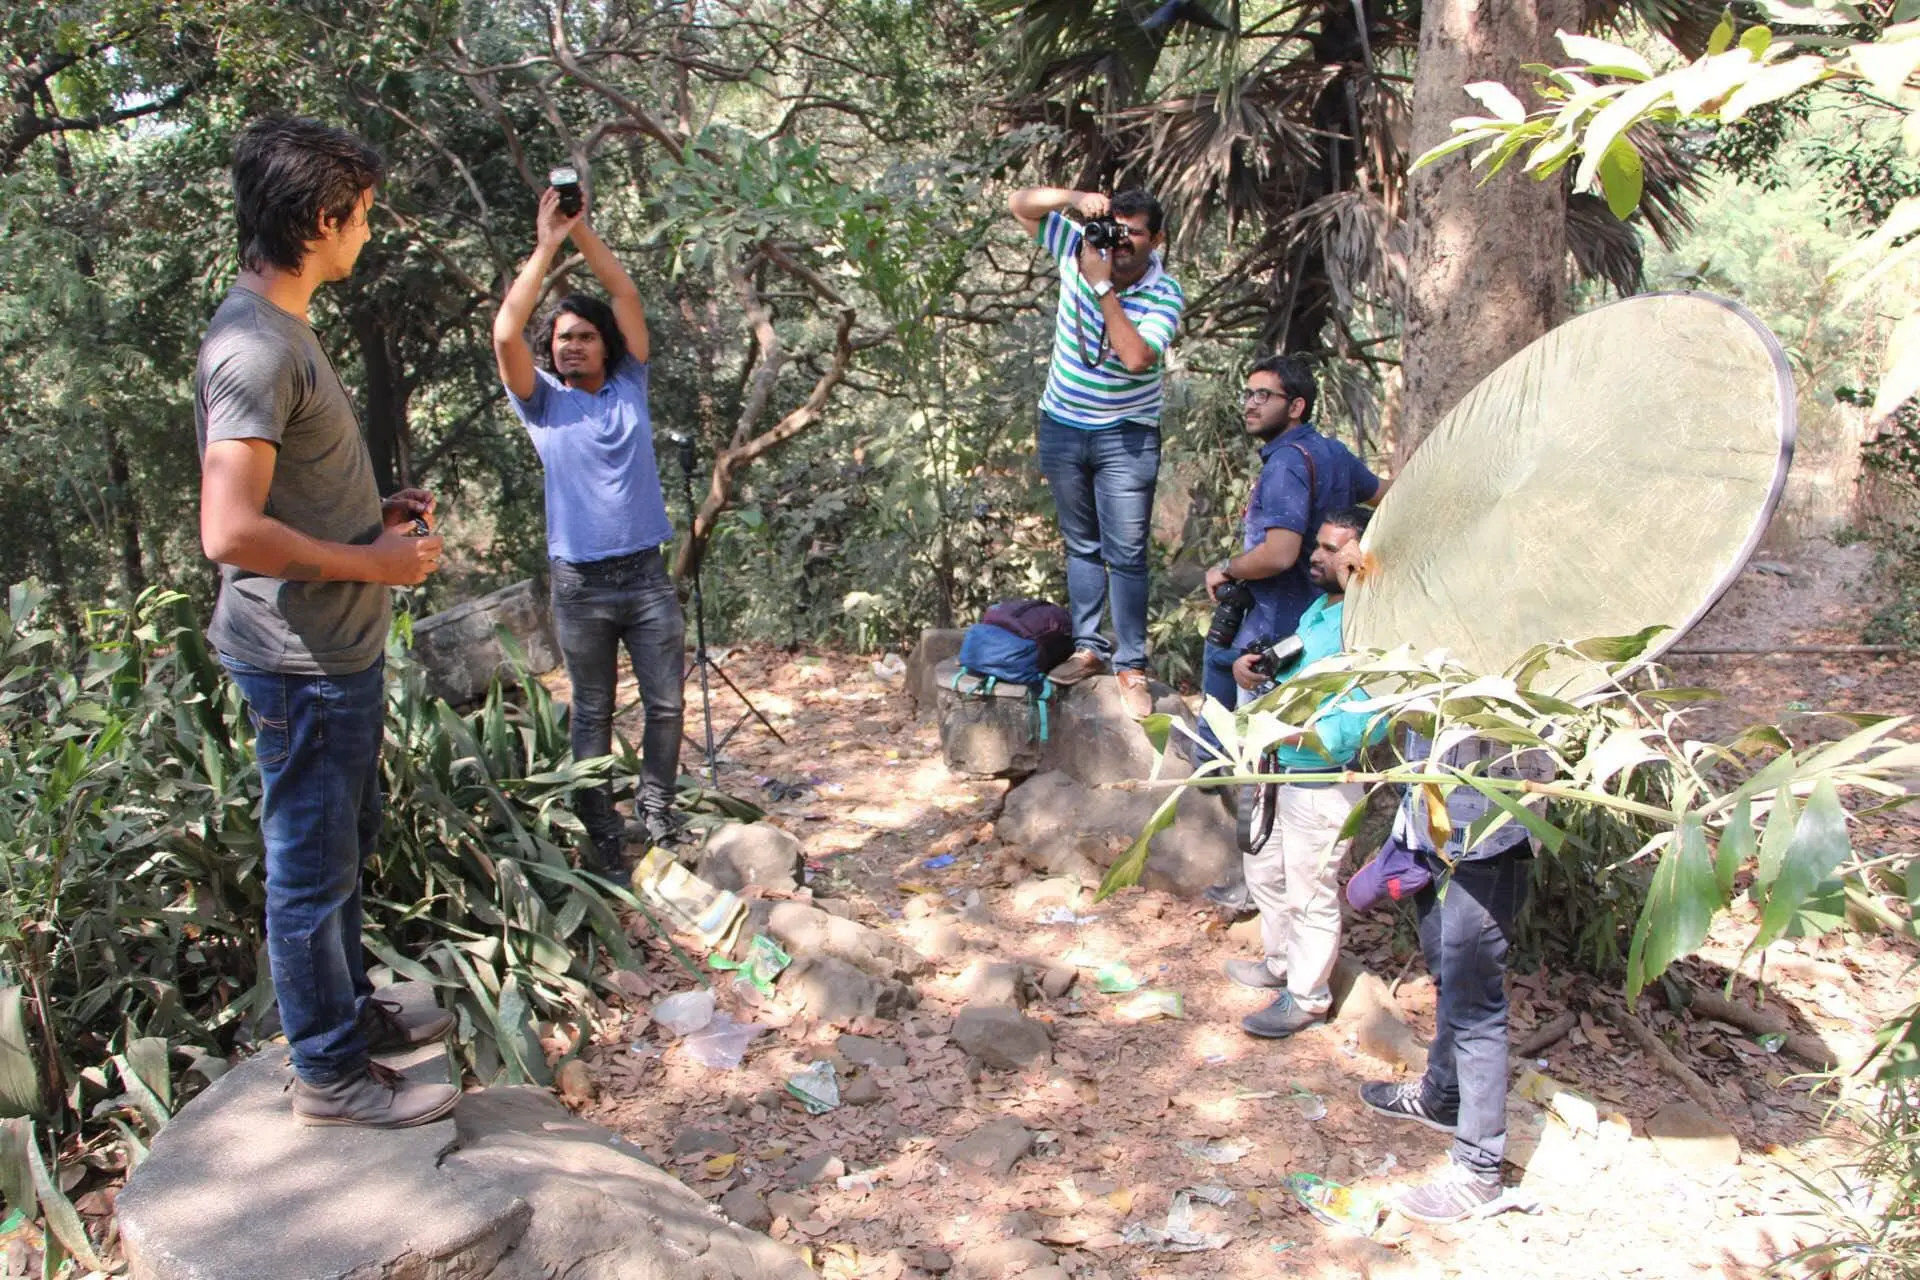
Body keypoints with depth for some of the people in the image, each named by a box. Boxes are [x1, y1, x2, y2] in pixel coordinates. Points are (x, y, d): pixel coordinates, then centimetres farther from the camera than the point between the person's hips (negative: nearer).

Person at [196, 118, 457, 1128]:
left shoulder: (282, 327, 11)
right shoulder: (253, 345, -23)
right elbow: (231, 532, -30)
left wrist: (376, 512, 9)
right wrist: (374, 563, -20)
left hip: (339, 650, 10)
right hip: (301, 663, -10)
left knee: (345, 846, 23)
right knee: (313, 868, 4)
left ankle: (351, 1009, 41)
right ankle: (331, 1072, 19)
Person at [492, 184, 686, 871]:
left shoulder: (630, 388, 7)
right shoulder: (543, 402, 2)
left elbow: (627, 298, 2)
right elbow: (506, 333, -11)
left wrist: (584, 232, -4)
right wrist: (547, 246, -10)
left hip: (646, 575, 2)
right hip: (580, 583, -1)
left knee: (667, 704, 5)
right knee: (592, 713, 8)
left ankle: (658, 812, 20)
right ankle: (601, 831, 15)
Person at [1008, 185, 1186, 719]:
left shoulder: (1164, 294, -16)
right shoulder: (1079, 248, -6)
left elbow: (1137, 358, -30)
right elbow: (1021, 204, -7)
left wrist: (1103, 286, -29)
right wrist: (1077, 197, -23)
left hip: (1126, 435, -4)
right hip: (1062, 425, 4)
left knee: (1126, 553, -4)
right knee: (1081, 545, 13)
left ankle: (1131, 666, 1)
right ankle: (1089, 647, 22)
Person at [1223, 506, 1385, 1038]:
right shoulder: (1318, 607, 8)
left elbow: (1371, 719, -30)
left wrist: (1305, 734, -40)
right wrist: (1256, 672, 4)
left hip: (1324, 786, -10)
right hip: (1282, 775, 10)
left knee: (1311, 894, 6)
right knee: (1264, 871, 25)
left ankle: (1307, 997, 24)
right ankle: (1281, 962, 45)